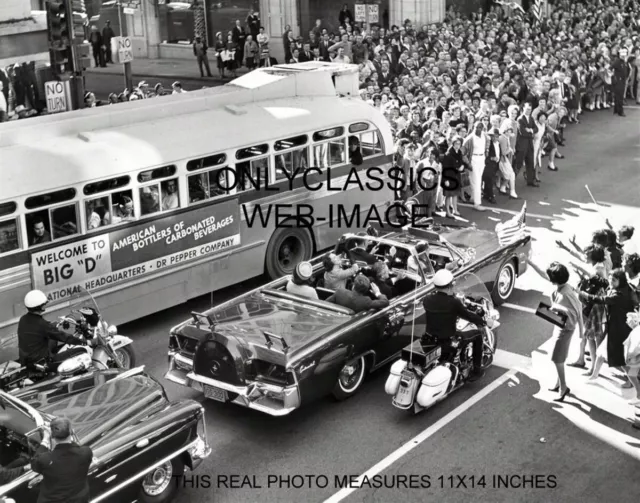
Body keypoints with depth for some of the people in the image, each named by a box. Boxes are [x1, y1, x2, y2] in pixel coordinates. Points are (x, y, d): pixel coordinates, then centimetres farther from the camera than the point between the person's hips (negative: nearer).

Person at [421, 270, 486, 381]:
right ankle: (476, 371, 22)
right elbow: (468, 316, -7)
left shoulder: (427, 300, -5)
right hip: (449, 340, -5)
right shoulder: (453, 302, -20)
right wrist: (482, 321, 12)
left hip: (430, 339, 5)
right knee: (477, 335, 16)